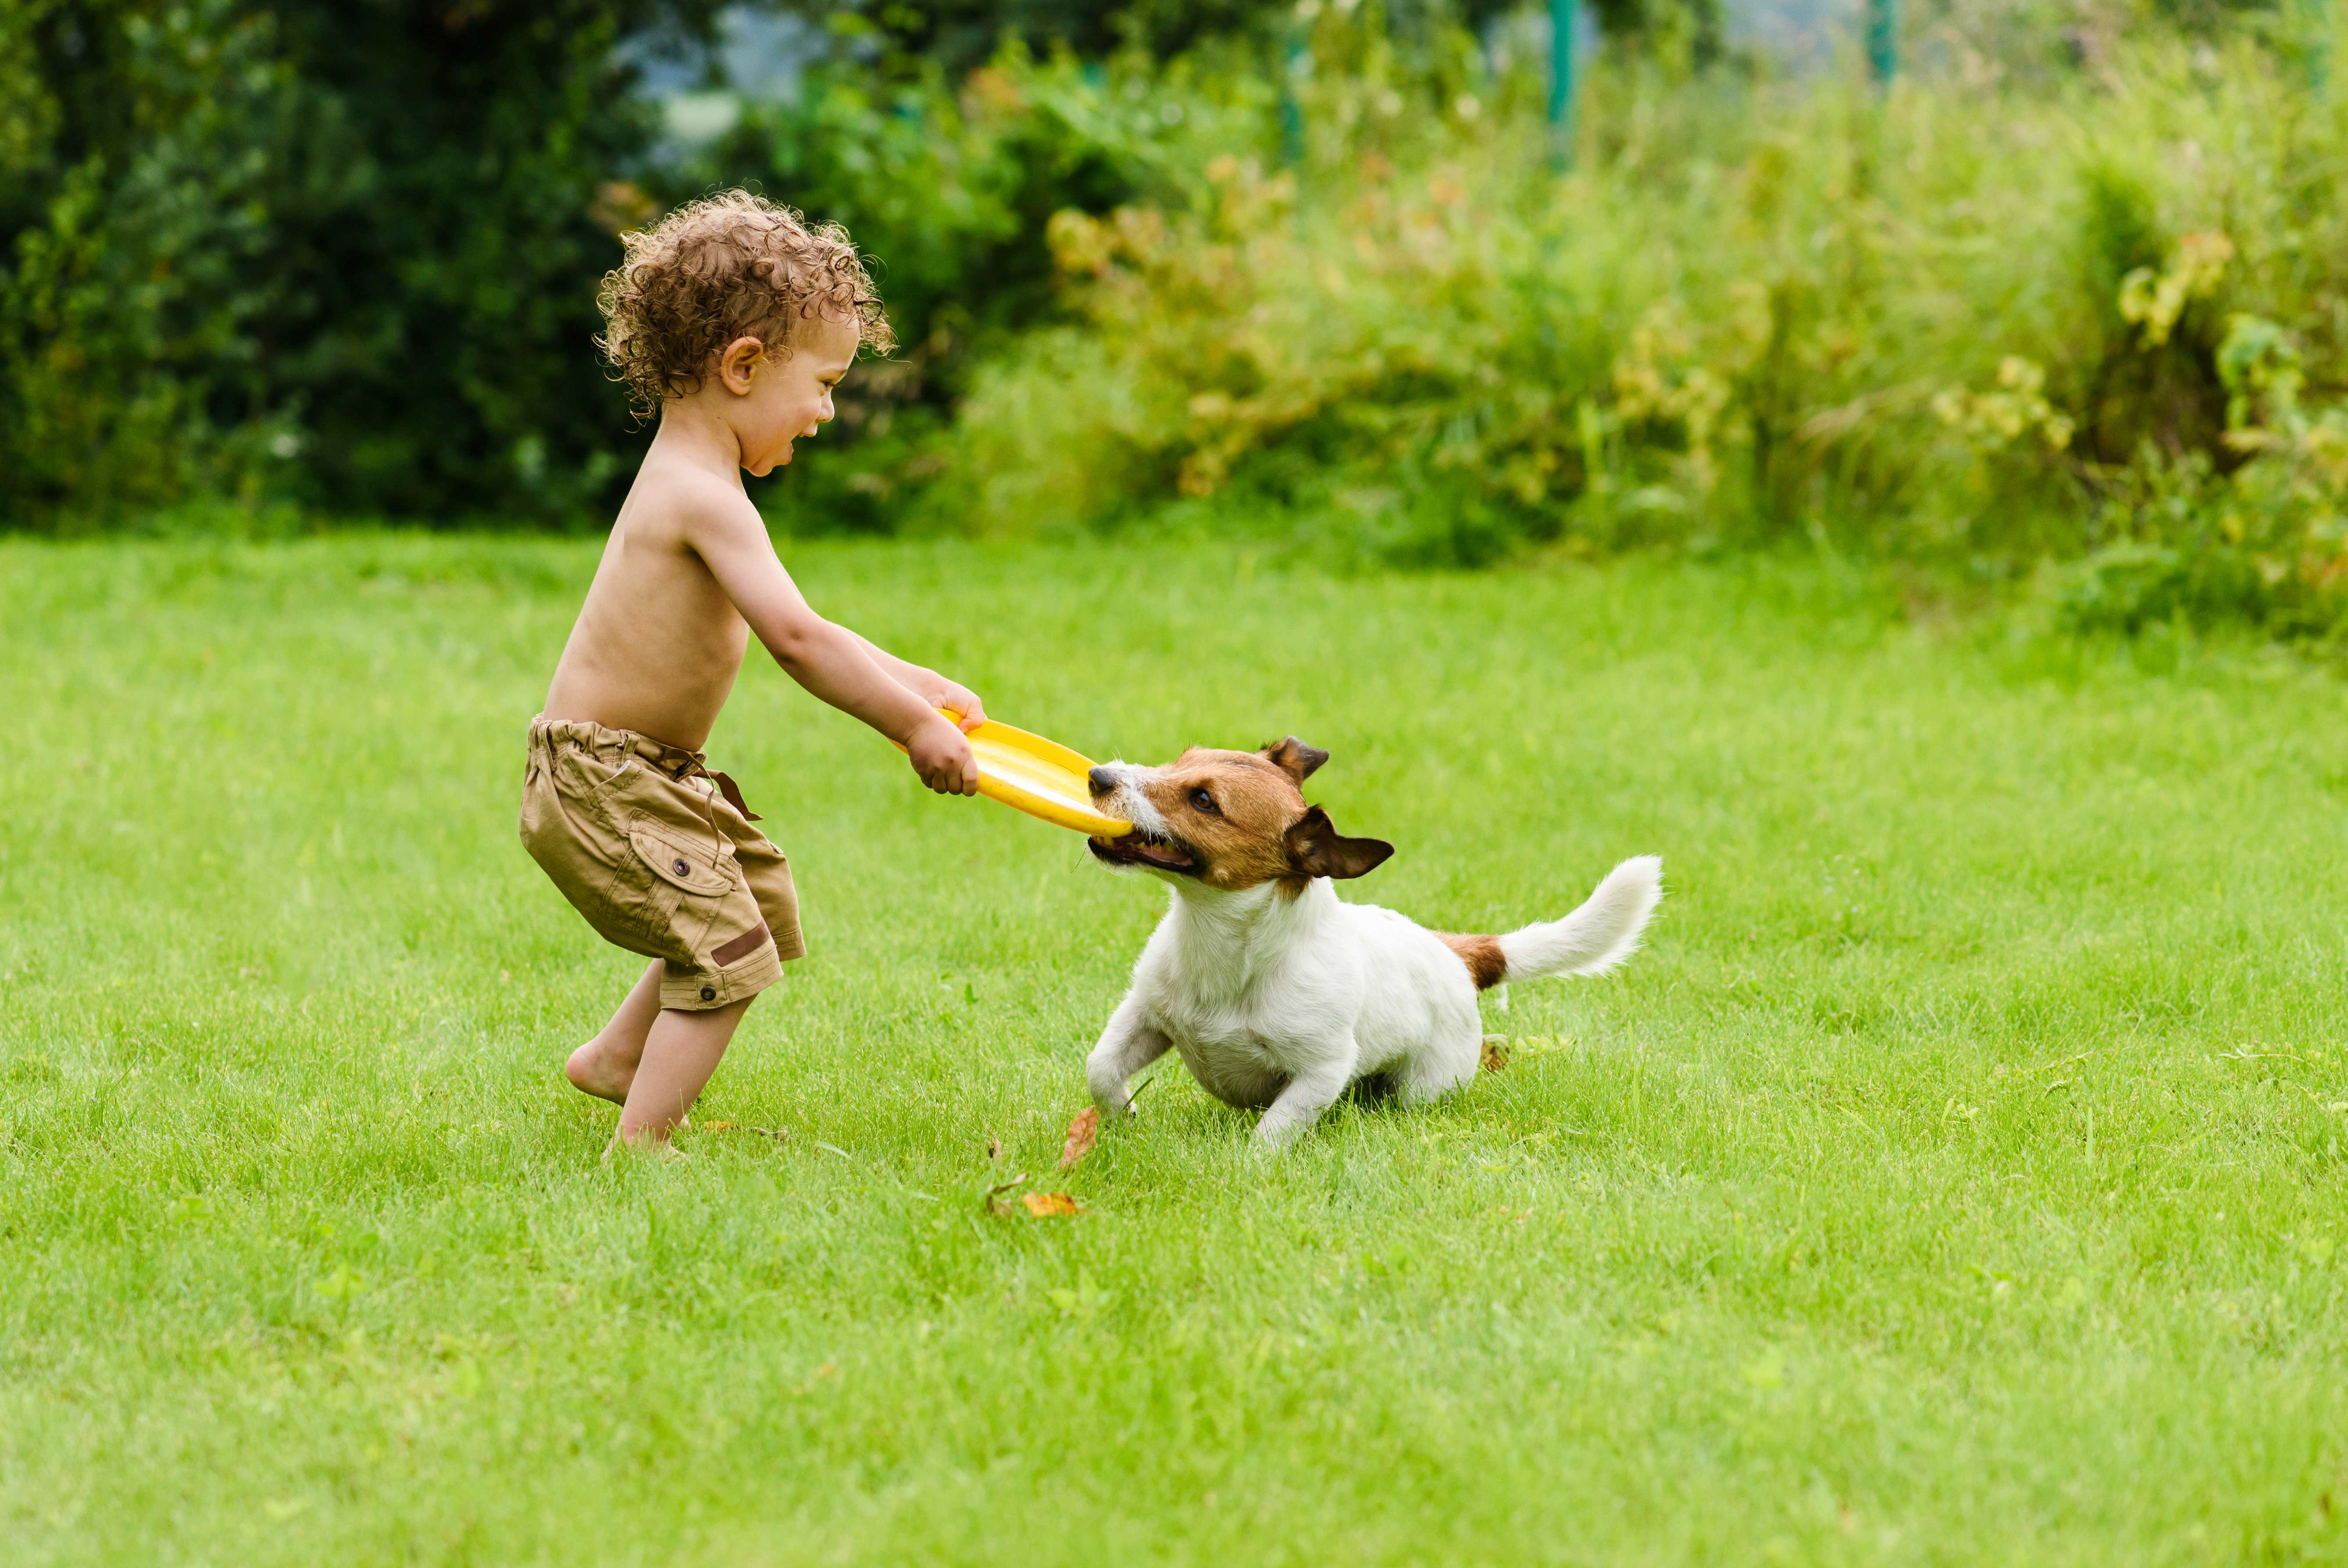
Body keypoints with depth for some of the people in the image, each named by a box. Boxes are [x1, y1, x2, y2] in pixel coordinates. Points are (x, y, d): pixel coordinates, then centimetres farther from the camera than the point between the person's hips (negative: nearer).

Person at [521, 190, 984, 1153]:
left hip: (651, 775, 10)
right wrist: (913, 726, -24)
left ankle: (615, 1058, 39)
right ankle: (638, 1147, -4)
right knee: (727, 955, -10)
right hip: (601, 783, -10)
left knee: (757, 895, 26)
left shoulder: (685, 482, 10)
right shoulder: (704, 497, -23)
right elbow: (795, 640, -30)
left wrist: (917, 686, 12)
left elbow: (796, 635, 17)